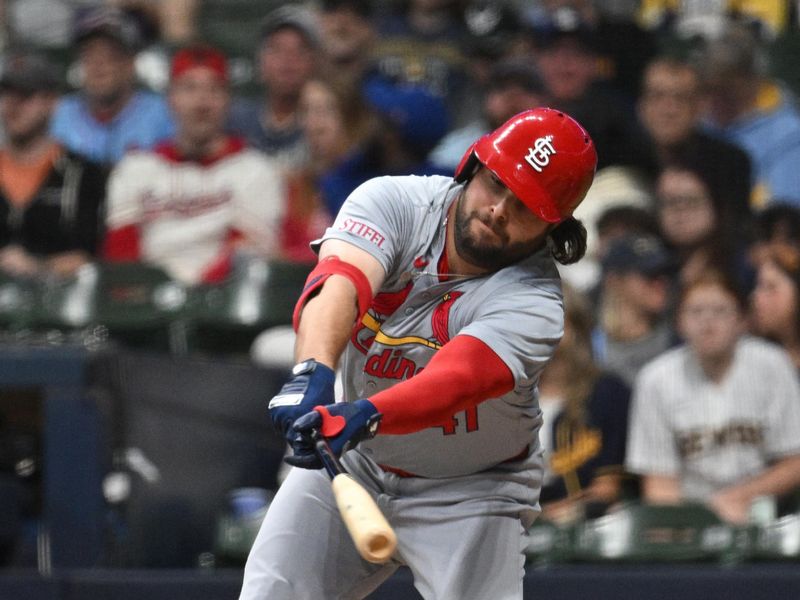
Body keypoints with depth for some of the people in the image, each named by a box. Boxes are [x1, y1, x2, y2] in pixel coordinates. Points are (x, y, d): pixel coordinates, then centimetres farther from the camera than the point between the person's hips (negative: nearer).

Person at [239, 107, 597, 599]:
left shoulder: (532, 303, -24)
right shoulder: (393, 201, -15)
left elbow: (456, 378, -42)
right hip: (352, 465, 3)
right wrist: (313, 373, -54)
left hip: (467, 494, -3)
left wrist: (361, 417, -60)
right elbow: (339, 282, -34)